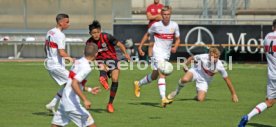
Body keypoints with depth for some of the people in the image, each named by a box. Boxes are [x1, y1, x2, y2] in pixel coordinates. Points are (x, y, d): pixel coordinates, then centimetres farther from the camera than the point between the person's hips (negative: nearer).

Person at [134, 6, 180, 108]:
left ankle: (138, 84, 40)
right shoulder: (156, 25, -7)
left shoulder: (174, 25, 0)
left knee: (154, 76, 15)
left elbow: (177, 39, 10)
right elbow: (147, 35, 9)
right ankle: (163, 99, -29)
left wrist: (175, 47, -11)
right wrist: (140, 47, 6)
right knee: (162, 74, -21)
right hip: (158, 52, -5)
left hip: (167, 54, 5)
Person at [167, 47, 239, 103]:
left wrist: (233, 94, -12)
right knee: (185, 79, -36)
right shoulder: (203, 57, -26)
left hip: (204, 81, 1)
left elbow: (227, 79, -14)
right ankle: (177, 91, -3)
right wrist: (185, 65, -13)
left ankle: (198, 96, 22)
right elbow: (192, 58, -3)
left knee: (200, 99, -19)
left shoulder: (219, 66, -24)